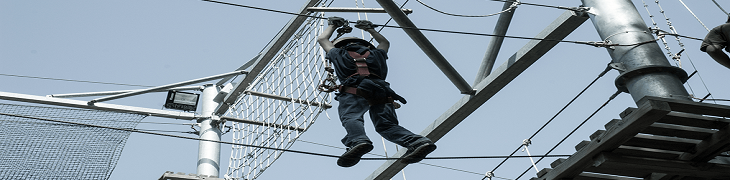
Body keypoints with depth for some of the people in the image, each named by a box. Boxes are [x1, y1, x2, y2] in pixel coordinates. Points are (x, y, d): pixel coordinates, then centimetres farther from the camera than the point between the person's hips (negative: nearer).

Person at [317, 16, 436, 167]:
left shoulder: (339, 54, 31)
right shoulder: (376, 54, 36)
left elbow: (322, 39, 50)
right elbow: (385, 42, 60)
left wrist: (333, 25, 65)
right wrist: (369, 29, 68)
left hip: (354, 90, -3)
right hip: (382, 91, 3)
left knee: (350, 117, -24)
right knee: (386, 125, -5)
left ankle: (358, 141, -57)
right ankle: (417, 141, -30)